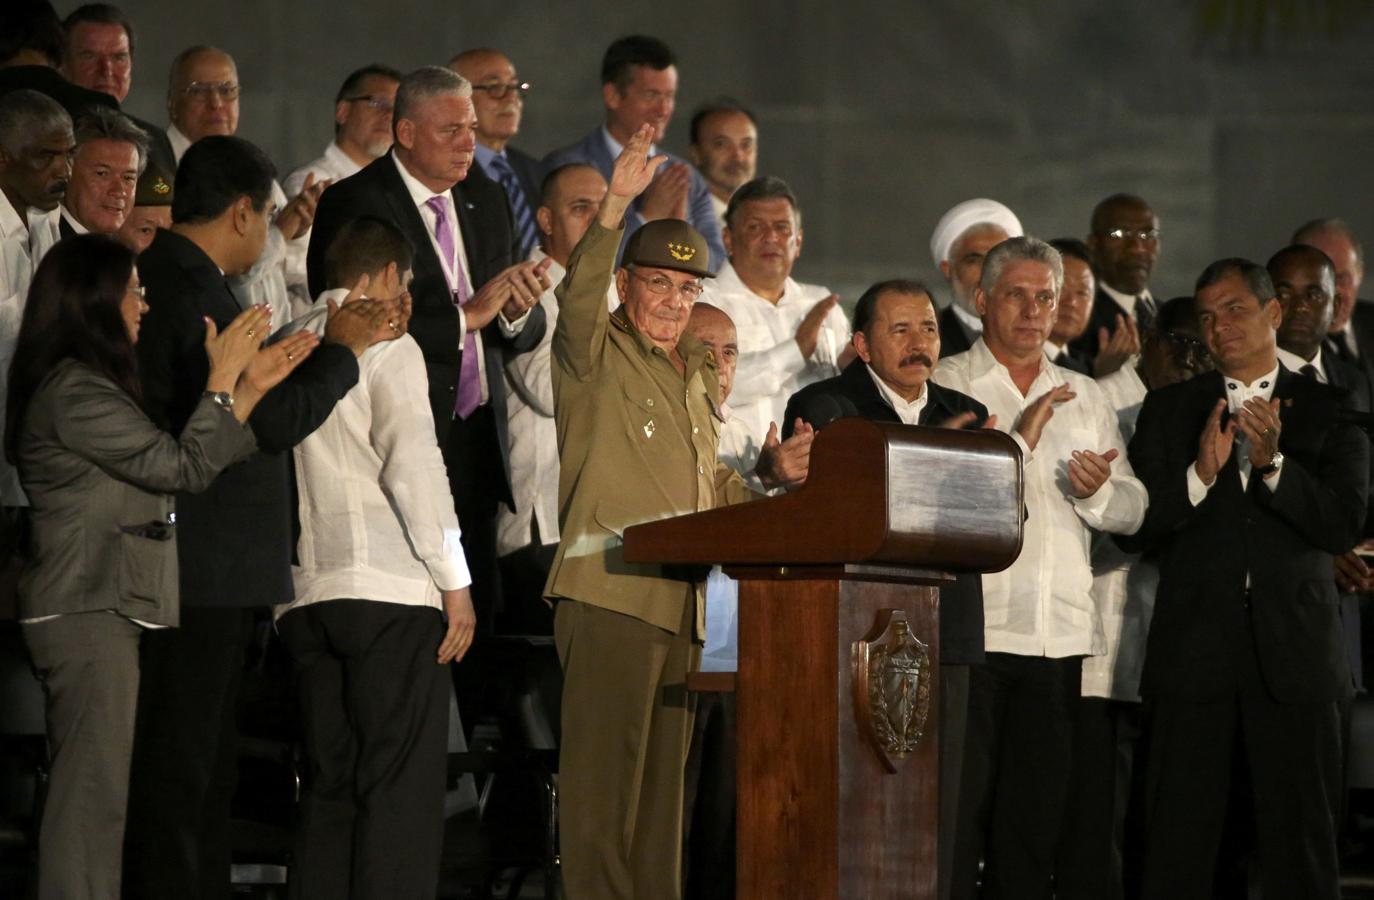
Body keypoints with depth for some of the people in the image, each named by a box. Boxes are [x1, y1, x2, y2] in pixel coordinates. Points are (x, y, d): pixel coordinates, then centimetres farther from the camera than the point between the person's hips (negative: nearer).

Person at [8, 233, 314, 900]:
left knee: (83, 794, 10)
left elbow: (168, 470, 17)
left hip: (100, 612, 10)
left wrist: (251, 388, 14)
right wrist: (223, 379, -7)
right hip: (89, 616, -10)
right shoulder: (74, 393, -15)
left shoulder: (86, 386, 18)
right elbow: (183, 466, -16)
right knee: (92, 795, -10)